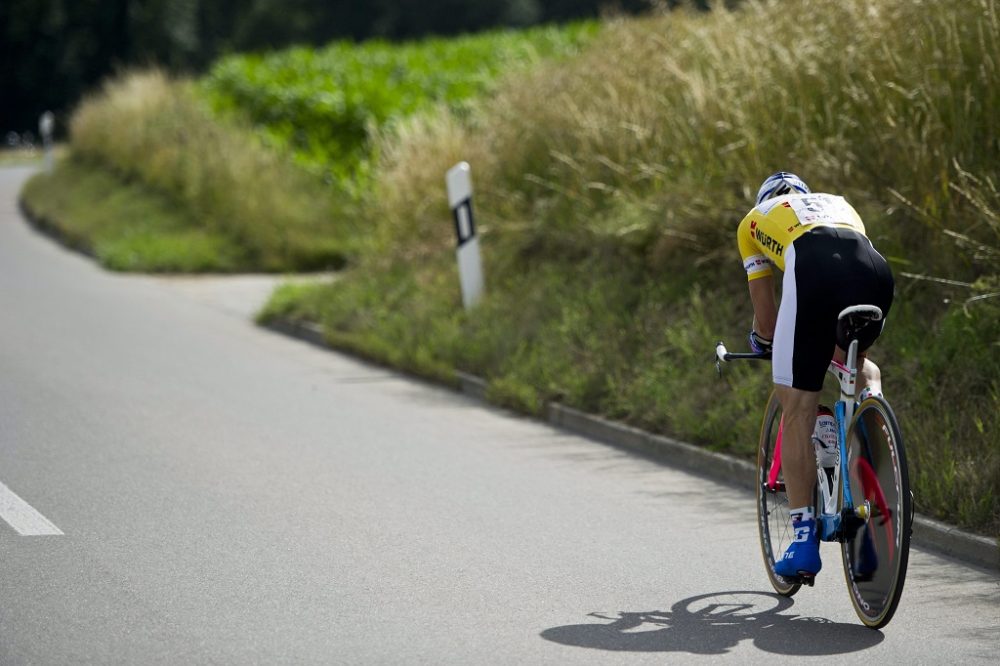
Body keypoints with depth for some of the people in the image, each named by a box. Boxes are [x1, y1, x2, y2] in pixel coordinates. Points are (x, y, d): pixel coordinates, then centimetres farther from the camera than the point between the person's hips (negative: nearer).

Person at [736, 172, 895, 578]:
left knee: (796, 412, 4)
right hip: (875, 269, 3)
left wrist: (765, 346, 54)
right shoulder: (837, 203, 43)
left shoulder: (754, 220, 34)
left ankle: (804, 538, -1)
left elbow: (764, 308, 34)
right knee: (856, 360, 37)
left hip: (813, 270, -3)